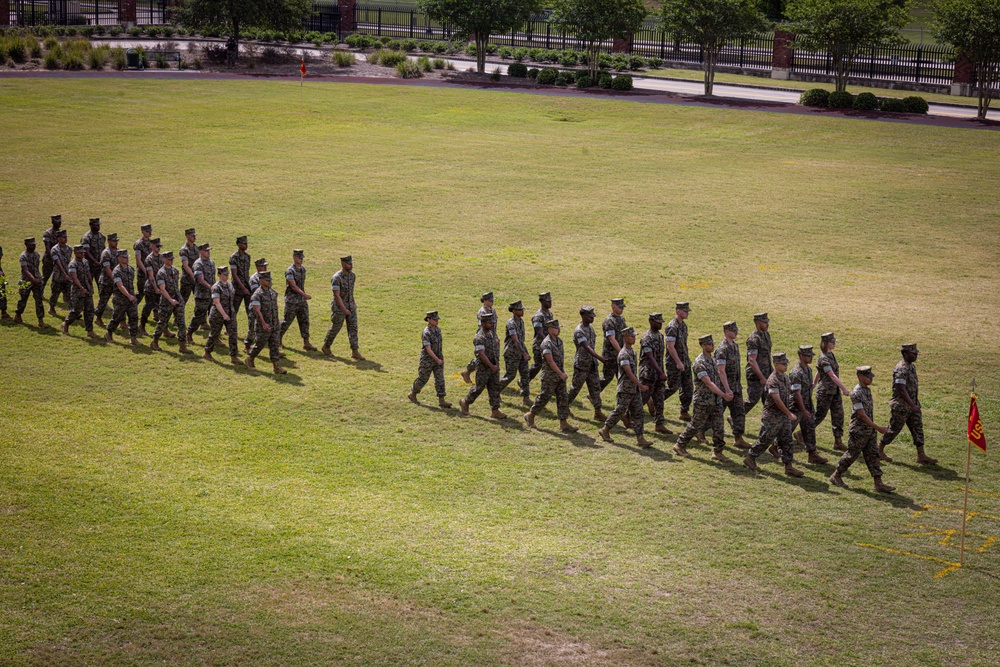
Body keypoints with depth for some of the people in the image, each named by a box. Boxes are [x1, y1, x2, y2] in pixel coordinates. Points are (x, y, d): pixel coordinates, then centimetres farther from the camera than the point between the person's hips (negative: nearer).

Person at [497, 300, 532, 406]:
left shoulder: (521, 321, 7)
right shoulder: (511, 323, -21)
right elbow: (515, 340, -27)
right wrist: (525, 354, -32)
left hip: (521, 352, 8)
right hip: (512, 353, -7)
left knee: (526, 374, 1)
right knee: (510, 375, 2)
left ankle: (525, 398, 4)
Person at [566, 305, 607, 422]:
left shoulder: (590, 328, 6)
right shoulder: (579, 331, -21)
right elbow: (586, 347, -32)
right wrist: (599, 357, -41)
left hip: (592, 363, 7)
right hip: (581, 364, -7)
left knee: (595, 387, 4)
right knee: (576, 387, 6)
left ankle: (598, 412, 7)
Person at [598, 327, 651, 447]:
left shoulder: (632, 351, 10)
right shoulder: (623, 354, -18)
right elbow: (629, 373, -23)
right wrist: (641, 385, -26)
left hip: (634, 389, 8)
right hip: (625, 389, -8)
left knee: (637, 412, 4)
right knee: (619, 411, 2)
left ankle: (640, 438, 3)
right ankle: (605, 430, 20)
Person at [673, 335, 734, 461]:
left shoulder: (713, 359, 8)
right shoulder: (699, 363, -19)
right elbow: (709, 383, -25)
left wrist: (727, 390, 5)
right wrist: (723, 395, -27)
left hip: (716, 400, 7)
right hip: (703, 401, -7)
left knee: (718, 427, 4)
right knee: (695, 425, 4)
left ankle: (718, 452, 12)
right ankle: (680, 445, 21)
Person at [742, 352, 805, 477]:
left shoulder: (785, 377, 7)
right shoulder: (773, 380, -21)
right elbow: (777, 400, -24)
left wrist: (787, 414, 17)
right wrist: (789, 414, -21)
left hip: (784, 416, 8)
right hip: (772, 416, -8)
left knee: (787, 441, 6)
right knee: (765, 439, 3)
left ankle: (789, 467, 9)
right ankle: (750, 458, 20)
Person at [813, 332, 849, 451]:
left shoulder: (831, 355, 7)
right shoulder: (824, 359, -22)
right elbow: (832, 376, -28)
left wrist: (814, 383, 29)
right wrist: (844, 389, -32)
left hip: (834, 392, 8)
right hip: (825, 392, -8)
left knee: (838, 415, 6)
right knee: (819, 416, 3)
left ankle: (838, 442, 11)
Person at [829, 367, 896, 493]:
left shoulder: (868, 390, 7)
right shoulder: (856, 394, -20)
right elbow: (862, 415, -23)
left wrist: (874, 428, 19)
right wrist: (878, 428, -24)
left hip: (869, 431, 8)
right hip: (858, 432, -8)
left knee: (873, 456, 5)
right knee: (851, 455, 4)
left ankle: (879, 484, 5)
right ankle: (836, 476, 21)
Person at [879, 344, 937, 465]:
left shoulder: (911, 367, 10)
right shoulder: (901, 369, -21)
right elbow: (901, 389, -28)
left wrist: (916, 404, 20)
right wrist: (912, 405, -31)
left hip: (912, 406, 9)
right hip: (901, 406, -9)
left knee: (918, 429, 6)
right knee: (894, 429, 4)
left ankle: (921, 455, 9)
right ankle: (879, 450, 20)